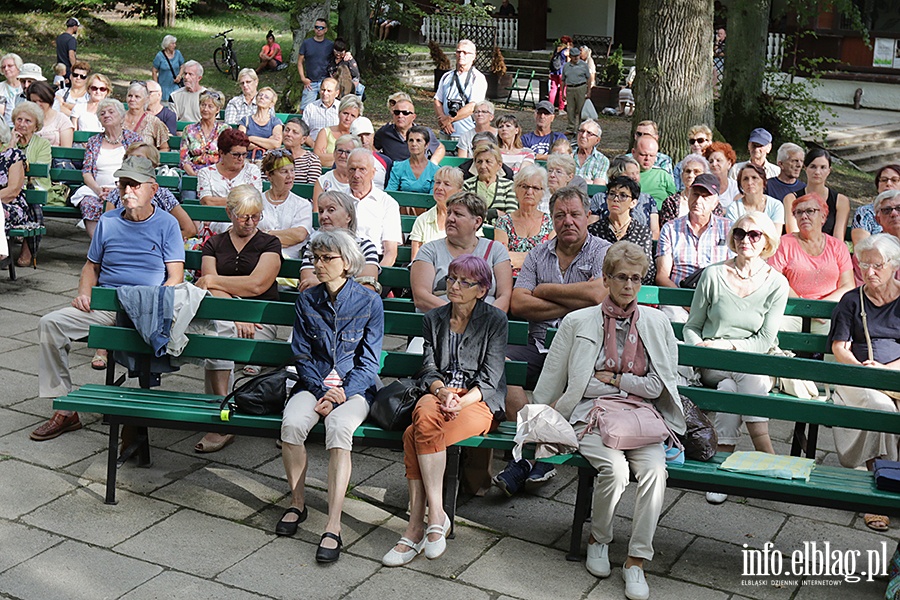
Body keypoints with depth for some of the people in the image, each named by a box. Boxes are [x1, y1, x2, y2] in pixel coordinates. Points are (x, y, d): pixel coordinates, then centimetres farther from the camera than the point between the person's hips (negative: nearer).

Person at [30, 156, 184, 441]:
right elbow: (92, 266, 23)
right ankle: (64, 410, -11)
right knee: (50, 323, -15)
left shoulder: (167, 223, 3)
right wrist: (84, 292, 1)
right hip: (104, 307, 4)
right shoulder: (108, 221, 14)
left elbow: (175, 276, -3)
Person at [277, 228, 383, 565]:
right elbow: (302, 355, 6)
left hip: (354, 387, -3)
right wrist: (321, 392, -10)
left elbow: (369, 361, -2)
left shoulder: (369, 302, -1)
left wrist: (341, 394, -15)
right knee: (292, 422, -29)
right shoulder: (307, 300, 7)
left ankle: (333, 527, -34)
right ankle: (297, 503, -6)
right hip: (315, 383, 3)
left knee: (339, 427, -34)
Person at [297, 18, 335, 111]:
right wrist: (303, 78, -2)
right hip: (310, 83, 0)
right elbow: (300, 62, 7)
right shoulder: (306, 43, 4)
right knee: (304, 110, -1)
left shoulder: (330, 45, 5)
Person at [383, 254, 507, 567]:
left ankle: (417, 526, -25)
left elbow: (490, 379, -4)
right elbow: (429, 369, 7)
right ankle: (436, 515, -32)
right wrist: (443, 391, -14)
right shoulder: (433, 319, 15)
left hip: (480, 402, -4)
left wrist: (460, 401, -20)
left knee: (414, 436, -30)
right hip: (438, 395, 4)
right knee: (426, 414, -34)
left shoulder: (495, 320, 3)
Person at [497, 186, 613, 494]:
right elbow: (518, 304, 3)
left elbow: (598, 295, -15)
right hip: (539, 347, 4)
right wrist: (572, 304, -6)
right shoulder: (539, 254, 16)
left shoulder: (603, 252, 6)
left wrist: (545, 290, -3)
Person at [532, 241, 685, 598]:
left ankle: (636, 560, -15)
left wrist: (611, 379, 0)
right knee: (615, 468, -30)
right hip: (591, 417, -1)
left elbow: (658, 385, 4)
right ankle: (598, 539, 0)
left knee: (654, 469, -29)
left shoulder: (656, 323, 9)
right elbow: (553, 381, 12)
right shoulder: (578, 322, 6)